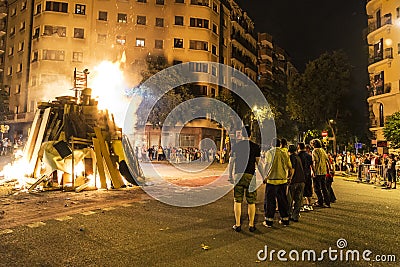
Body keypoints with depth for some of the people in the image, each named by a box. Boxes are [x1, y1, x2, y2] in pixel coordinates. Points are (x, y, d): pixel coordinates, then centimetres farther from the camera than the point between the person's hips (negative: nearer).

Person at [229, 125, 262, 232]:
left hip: (238, 175, 1)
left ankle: (237, 225, 10)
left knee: (237, 201, 7)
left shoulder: (236, 146, 4)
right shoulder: (255, 147, 0)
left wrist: (230, 176, 12)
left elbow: (231, 162, 5)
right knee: (251, 202, 7)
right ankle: (251, 225, 13)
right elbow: (259, 163, -1)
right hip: (250, 176, -1)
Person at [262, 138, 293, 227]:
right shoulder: (284, 153, 4)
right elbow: (290, 167, 5)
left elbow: (268, 166, -14)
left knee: (269, 200, 5)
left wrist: (266, 177, -5)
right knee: (282, 200, 14)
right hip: (282, 180, 4)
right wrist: (289, 177, 18)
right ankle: (285, 219, 22)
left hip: (271, 180, -3)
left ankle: (269, 220, 9)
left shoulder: (269, 152, -5)